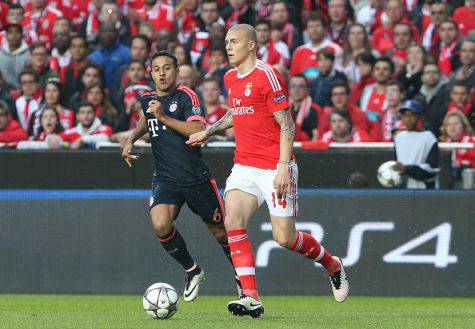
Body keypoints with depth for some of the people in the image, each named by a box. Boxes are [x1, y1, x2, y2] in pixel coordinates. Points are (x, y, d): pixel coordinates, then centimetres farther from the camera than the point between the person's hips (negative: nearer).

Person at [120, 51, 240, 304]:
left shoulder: (186, 96, -10)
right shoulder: (147, 99, 8)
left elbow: (199, 131, -25)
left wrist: (164, 117, -28)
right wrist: (131, 139, 17)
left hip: (197, 177, -3)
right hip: (165, 178, 3)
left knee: (220, 231, 7)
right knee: (161, 225, -23)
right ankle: (192, 271, 0)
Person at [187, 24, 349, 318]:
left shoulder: (267, 76, -12)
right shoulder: (230, 79, 12)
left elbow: (287, 126, -14)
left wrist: (283, 167, -20)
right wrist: (209, 132, 24)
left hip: (275, 168, -7)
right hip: (244, 167, 7)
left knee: (285, 238, -4)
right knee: (233, 222, -16)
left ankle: (333, 266, 25)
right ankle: (251, 298, -17)